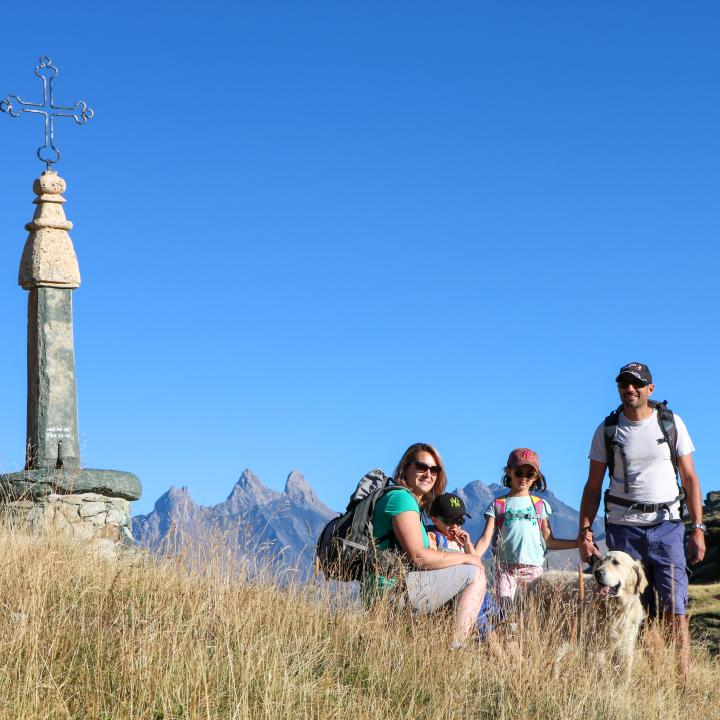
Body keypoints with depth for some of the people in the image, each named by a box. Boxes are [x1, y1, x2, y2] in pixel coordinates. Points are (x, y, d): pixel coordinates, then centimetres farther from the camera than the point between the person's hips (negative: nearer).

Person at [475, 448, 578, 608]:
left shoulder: (540, 505, 13)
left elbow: (549, 542, 12)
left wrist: (579, 542, 2)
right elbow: (485, 539, 0)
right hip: (505, 567, -1)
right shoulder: (497, 505, 9)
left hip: (534, 567, 1)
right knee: (505, 608, -12)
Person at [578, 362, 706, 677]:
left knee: (674, 612, -8)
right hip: (623, 529, 1)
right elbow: (593, 485, 10)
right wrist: (585, 530, 0)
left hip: (667, 525, 0)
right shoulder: (607, 430, 6)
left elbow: (690, 478, 7)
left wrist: (698, 529, 0)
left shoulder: (671, 423, 5)